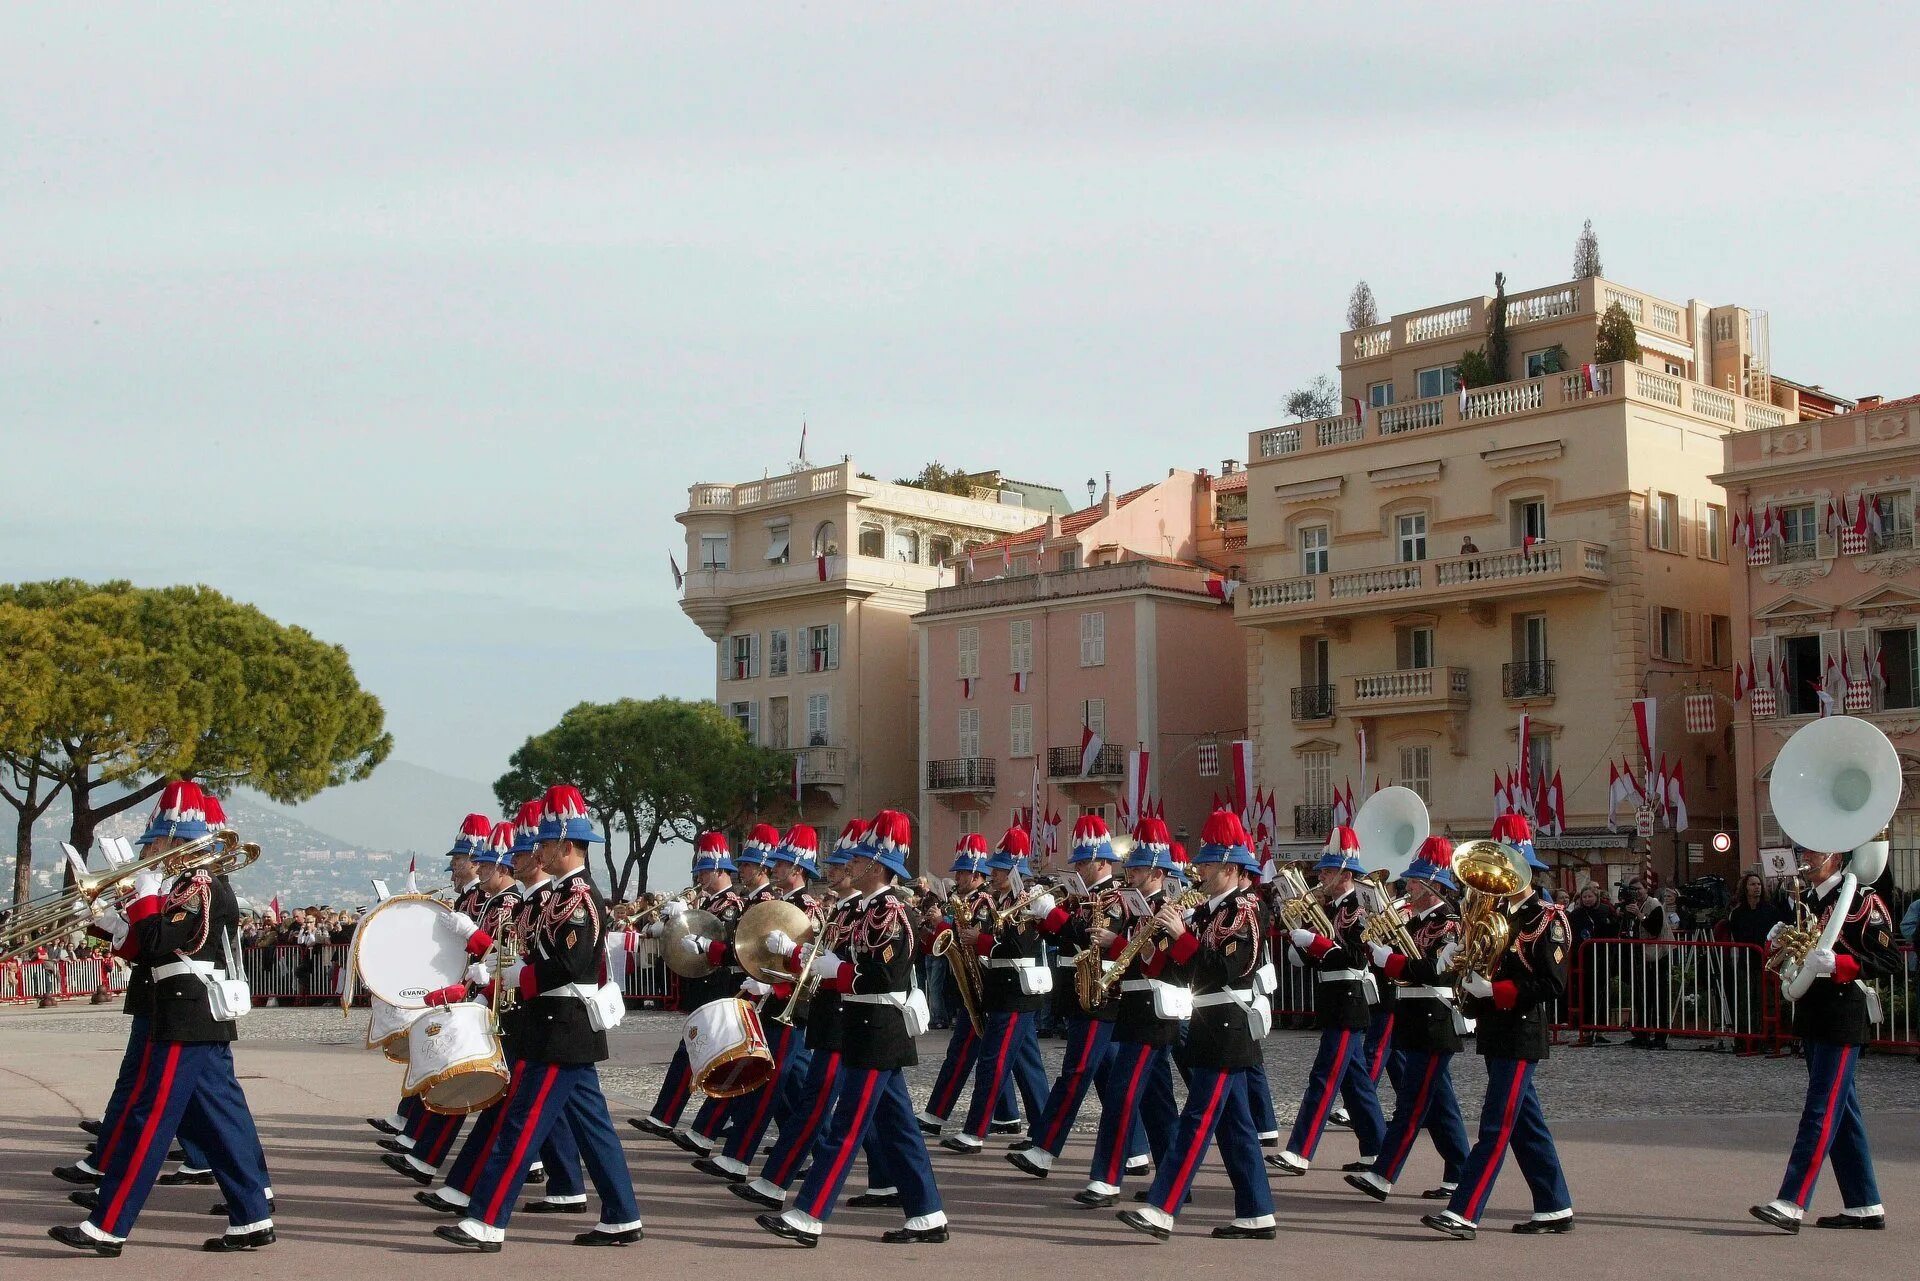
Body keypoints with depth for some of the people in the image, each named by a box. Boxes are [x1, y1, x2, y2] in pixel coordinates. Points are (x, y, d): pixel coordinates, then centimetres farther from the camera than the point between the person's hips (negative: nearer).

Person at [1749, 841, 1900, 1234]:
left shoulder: (1862, 900, -10)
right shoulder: (1807, 900, 15)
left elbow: (1889, 960, -15)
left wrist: (1835, 963, -26)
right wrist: (1784, 943, 3)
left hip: (1843, 1020, -9)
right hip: (1813, 1019, 9)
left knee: (1822, 1111, -10)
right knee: (1842, 1113, 12)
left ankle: (1791, 1204, -15)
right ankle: (1865, 1206, 20)